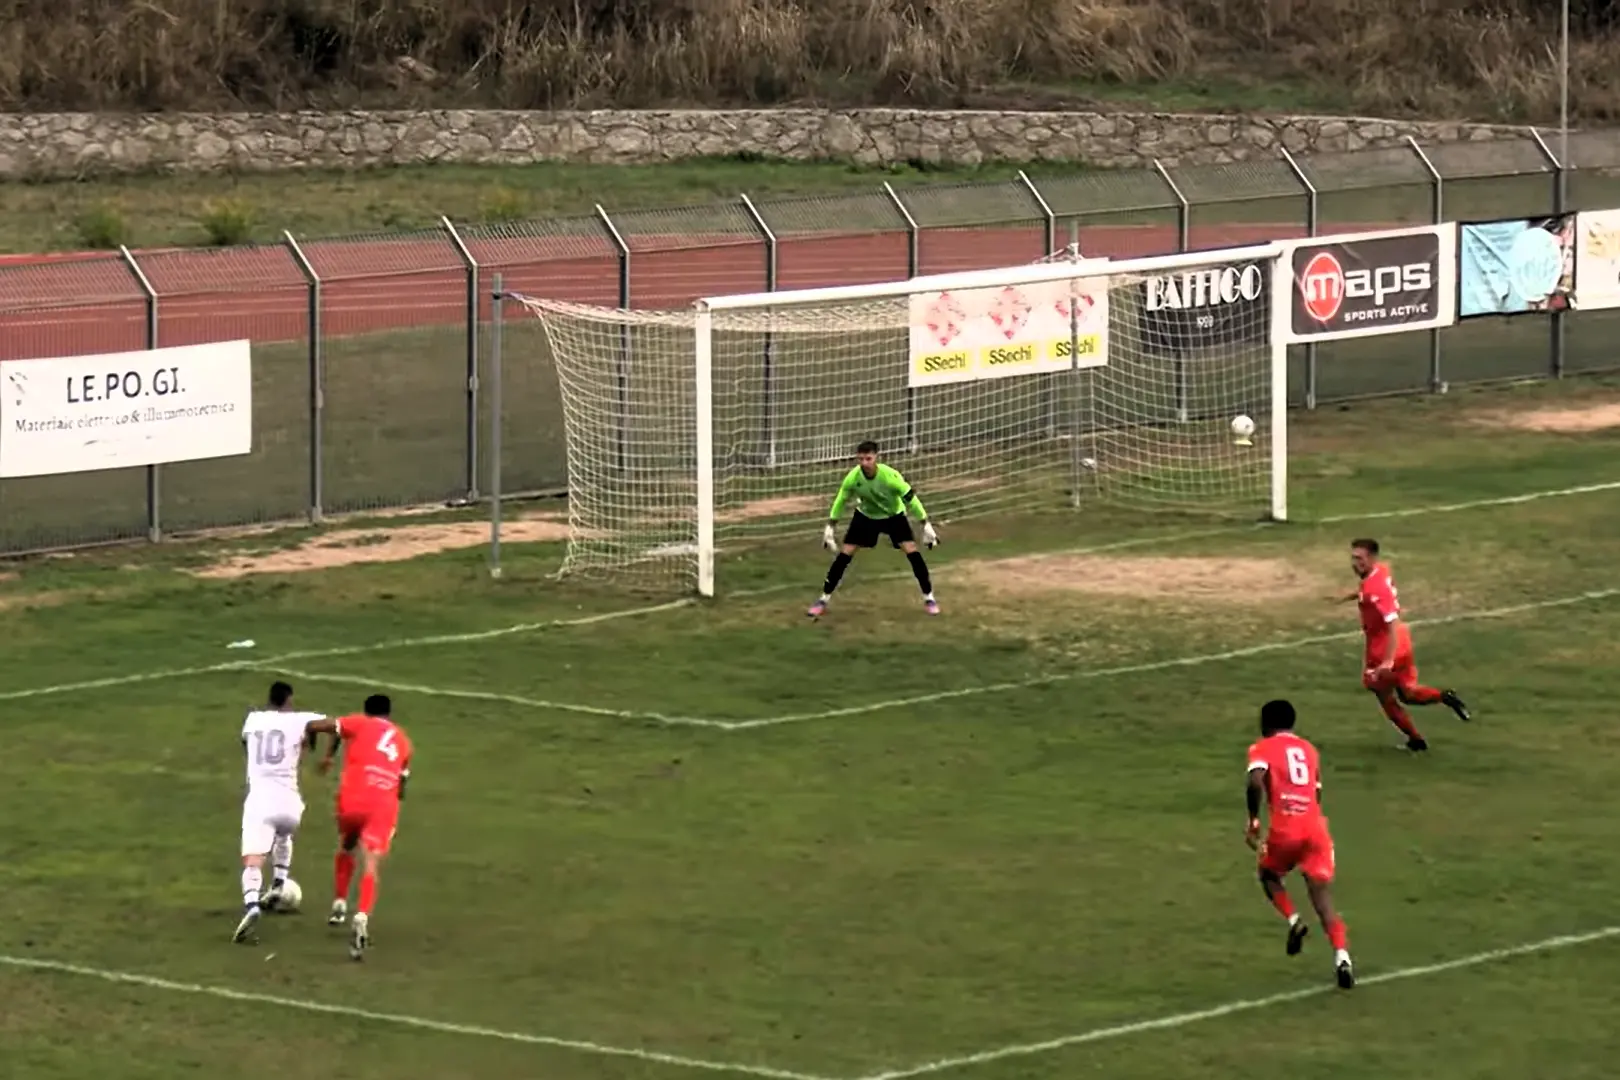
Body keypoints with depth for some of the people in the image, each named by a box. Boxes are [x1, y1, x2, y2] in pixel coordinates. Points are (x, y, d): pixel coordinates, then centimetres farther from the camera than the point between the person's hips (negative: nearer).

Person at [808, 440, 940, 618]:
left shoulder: (890, 476, -35)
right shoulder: (853, 477, -27)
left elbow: (911, 498, -23)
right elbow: (840, 501, -8)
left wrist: (926, 526, -19)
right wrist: (830, 528, -3)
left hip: (894, 516, -2)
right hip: (865, 516, 2)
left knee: (912, 551, -15)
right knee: (844, 555, -5)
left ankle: (929, 598, 1)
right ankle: (824, 600, 8)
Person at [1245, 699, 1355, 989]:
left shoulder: (1262, 749, 6)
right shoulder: (1309, 750, 21)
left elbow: (1256, 782, -14)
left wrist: (1254, 821, -6)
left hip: (1284, 831, -3)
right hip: (1315, 829, 3)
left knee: (1269, 875, 27)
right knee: (1324, 902, 1)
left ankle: (1294, 921, 3)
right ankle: (1342, 957, -19)